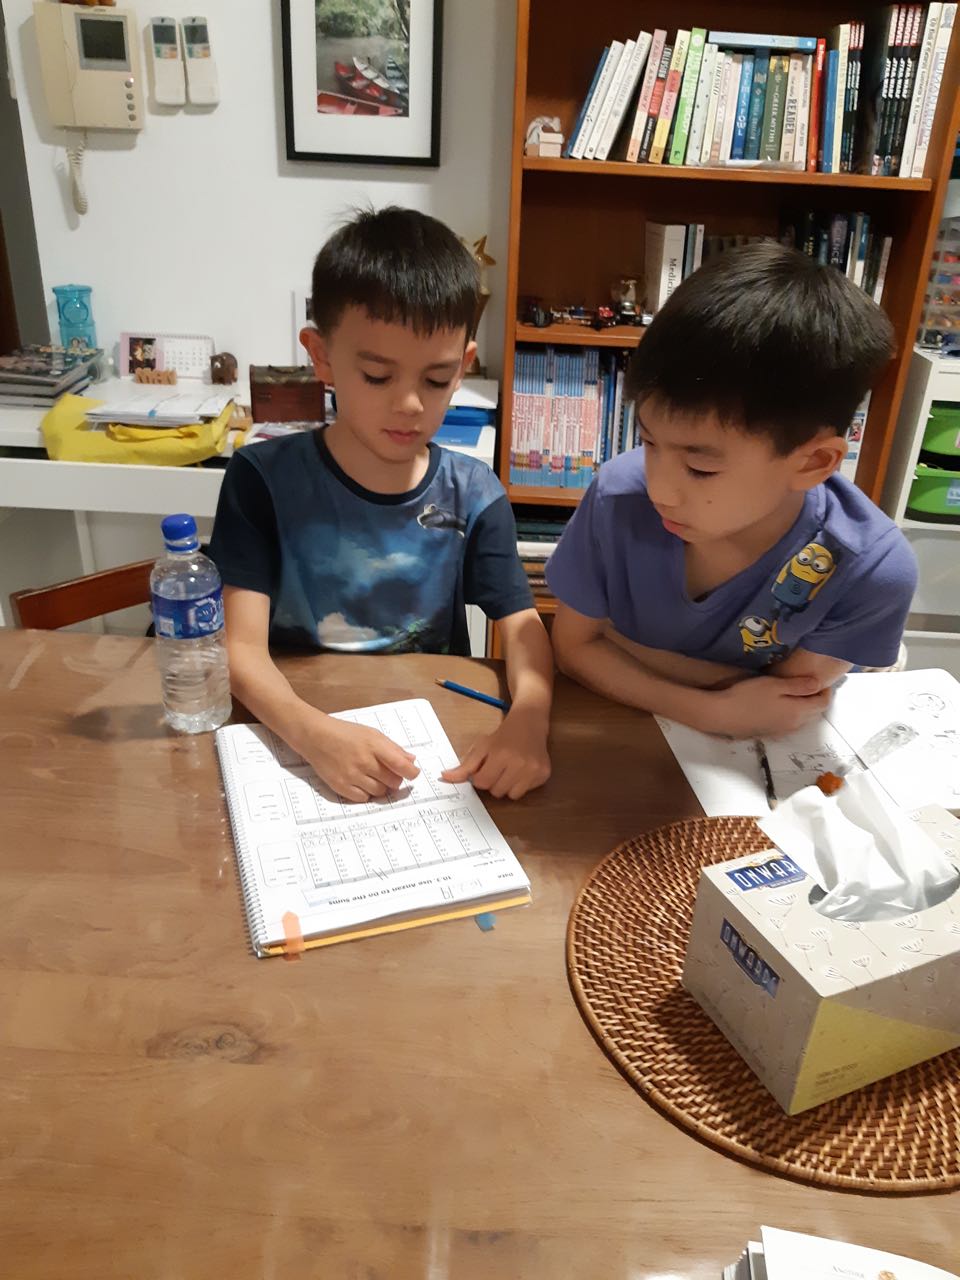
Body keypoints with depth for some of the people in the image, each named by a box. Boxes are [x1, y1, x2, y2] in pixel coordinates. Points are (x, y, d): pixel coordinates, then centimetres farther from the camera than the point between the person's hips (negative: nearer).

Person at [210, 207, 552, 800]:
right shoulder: (263, 478, -8)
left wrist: (528, 719, -27)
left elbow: (523, 629, -5)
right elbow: (242, 647, -13)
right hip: (297, 736, 0)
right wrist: (313, 732, -33)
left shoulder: (474, 495, -2)